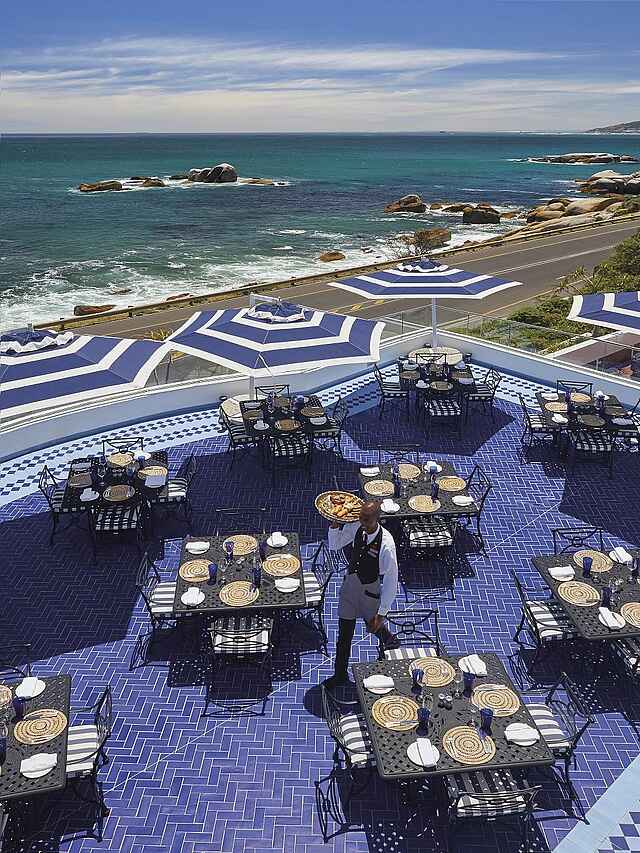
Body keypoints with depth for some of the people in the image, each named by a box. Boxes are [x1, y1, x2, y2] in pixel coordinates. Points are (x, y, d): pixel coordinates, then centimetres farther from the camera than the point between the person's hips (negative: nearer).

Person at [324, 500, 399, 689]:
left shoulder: (386, 543, -30)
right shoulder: (355, 527, -15)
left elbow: (391, 580, -23)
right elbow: (334, 545, 2)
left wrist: (382, 612, -21)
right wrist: (335, 525, -16)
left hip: (371, 590, -4)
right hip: (350, 583, 4)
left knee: (374, 626, 23)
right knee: (344, 632, 14)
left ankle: (389, 641, 60)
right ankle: (340, 675, 35)